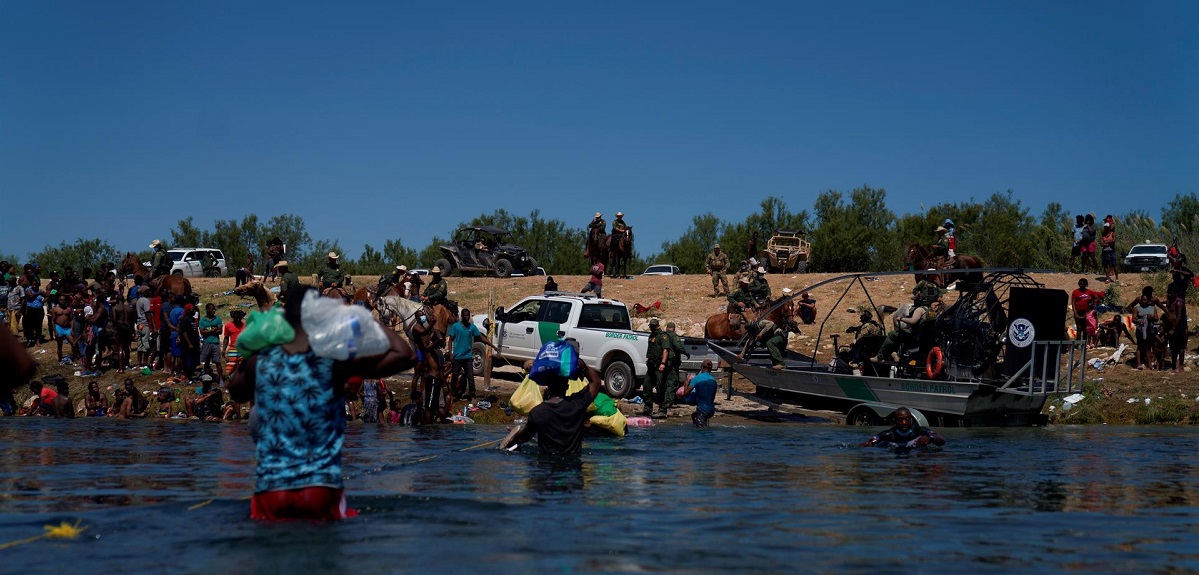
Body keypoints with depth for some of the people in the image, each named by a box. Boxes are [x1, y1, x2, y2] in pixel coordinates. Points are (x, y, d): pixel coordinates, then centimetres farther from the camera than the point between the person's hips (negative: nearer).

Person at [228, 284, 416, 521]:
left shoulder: (260, 361, 1)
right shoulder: (335, 362, -7)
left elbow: (236, 393, 24)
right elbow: (406, 356, -1)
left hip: (271, 490, 2)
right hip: (321, 489, -2)